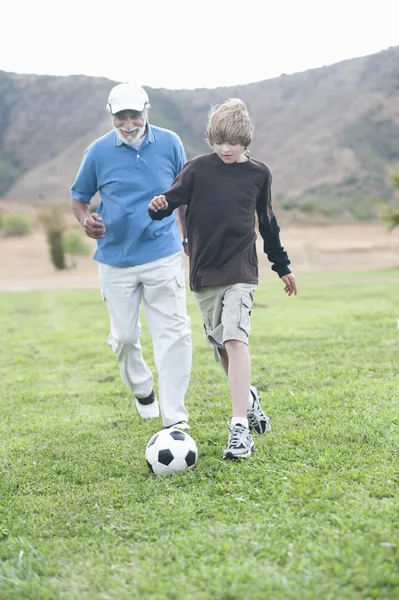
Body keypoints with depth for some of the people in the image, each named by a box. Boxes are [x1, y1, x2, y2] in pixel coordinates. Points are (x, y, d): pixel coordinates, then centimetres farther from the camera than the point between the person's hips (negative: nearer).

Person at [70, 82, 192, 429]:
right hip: (115, 260, 1)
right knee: (124, 336, 9)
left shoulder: (169, 143, 0)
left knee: (173, 333, -9)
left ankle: (174, 418, -5)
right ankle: (142, 389, 39)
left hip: (164, 256, -1)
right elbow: (79, 197, 9)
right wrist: (86, 221, -13)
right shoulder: (98, 151, -2)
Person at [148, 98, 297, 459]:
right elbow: (171, 199, -7)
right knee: (221, 346, 10)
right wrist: (158, 206, -32)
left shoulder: (259, 174, 4)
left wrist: (283, 266, 23)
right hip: (204, 271, 2)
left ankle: (240, 427, -20)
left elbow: (268, 222, 16)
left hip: (240, 270, -2)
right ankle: (248, 397, 38)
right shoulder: (198, 169, 0)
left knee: (235, 339, -18)